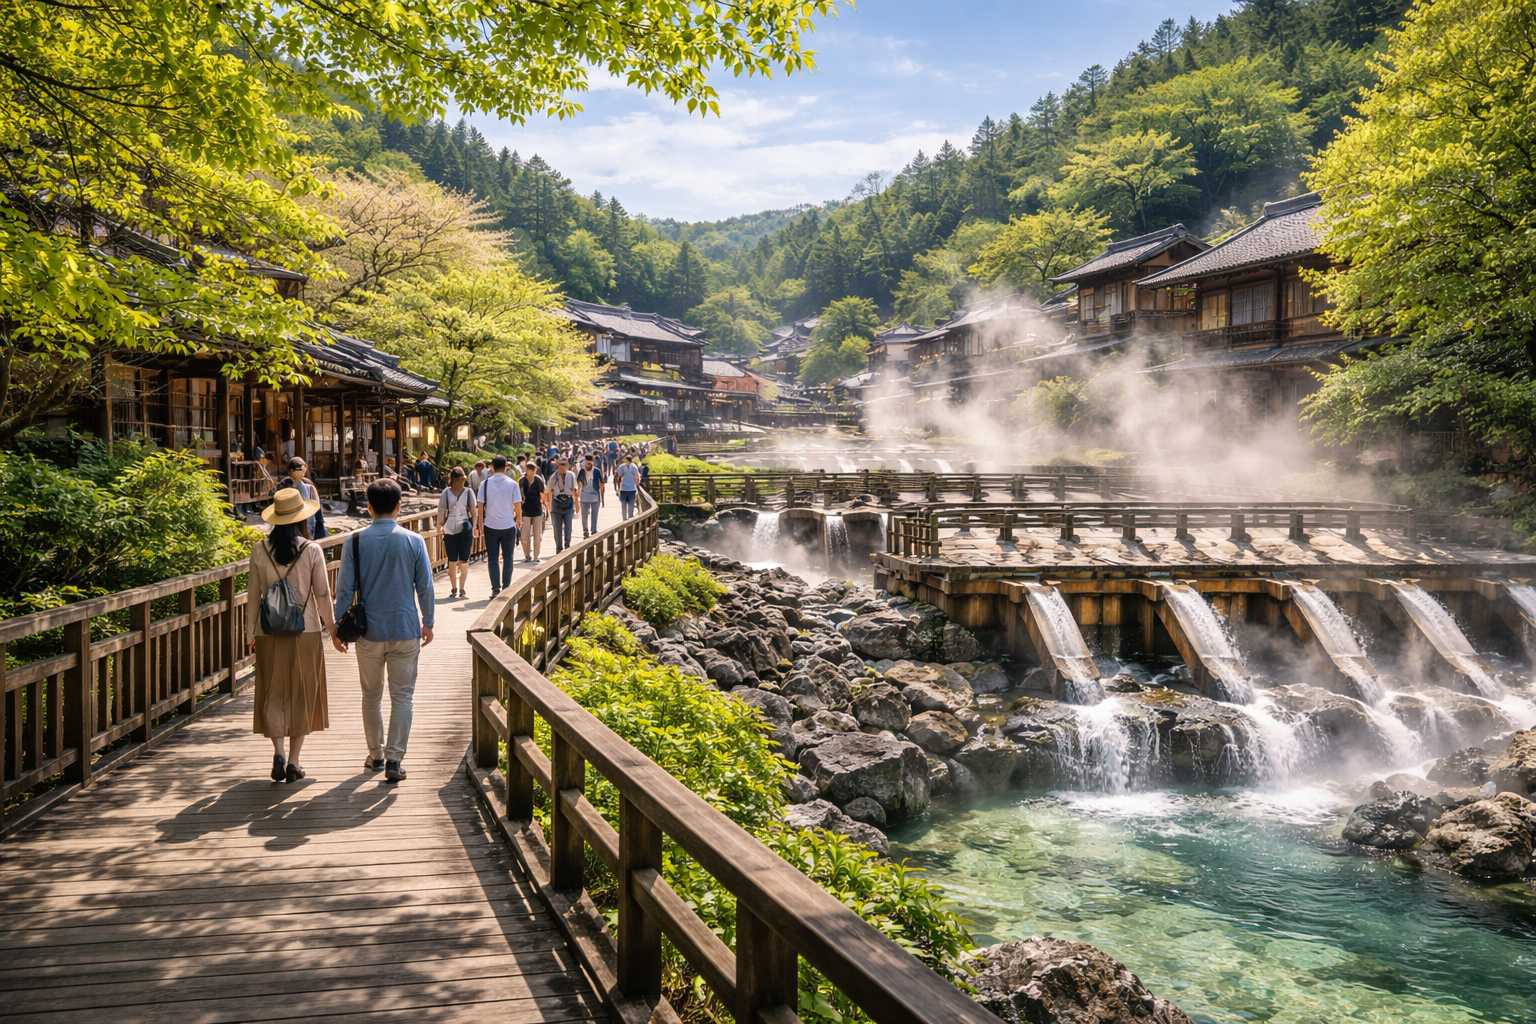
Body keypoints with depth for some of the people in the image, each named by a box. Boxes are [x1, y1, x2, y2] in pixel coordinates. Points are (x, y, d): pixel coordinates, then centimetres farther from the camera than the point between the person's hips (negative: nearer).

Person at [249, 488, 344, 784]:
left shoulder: (260, 551, -2)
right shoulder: (312, 551, -8)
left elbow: (253, 594, 3)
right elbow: (322, 595, -4)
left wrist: (251, 633, 13)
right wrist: (333, 630, 6)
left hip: (270, 633, 1)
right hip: (305, 631, -1)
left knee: (273, 694, 12)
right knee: (302, 695, 9)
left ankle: (278, 753, -3)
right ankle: (293, 762, 10)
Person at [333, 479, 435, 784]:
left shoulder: (355, 542, -5)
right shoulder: (414, 541, -5)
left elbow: (344, 589, -2)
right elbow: (425, 586, 0)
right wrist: (428, 622, 13)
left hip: (369, 631, 1)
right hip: (406, 629, -1)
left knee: (371, 696, 16)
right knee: (402, 696, 5)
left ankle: (375, 755, 27)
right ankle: (393, 759, 1)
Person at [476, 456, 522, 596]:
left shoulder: (485, 484, -2)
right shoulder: (512, 484, -5)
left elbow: (480, 505, -3)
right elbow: (517, 505, -4)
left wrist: (480, 524, 5)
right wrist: (519, 520, 13)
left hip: (490, 526, 1)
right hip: (508, 525, -1)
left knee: (492, 558, 7)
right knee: (508, 557, 11)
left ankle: (495, 588, 4)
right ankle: (506, 587, 11)